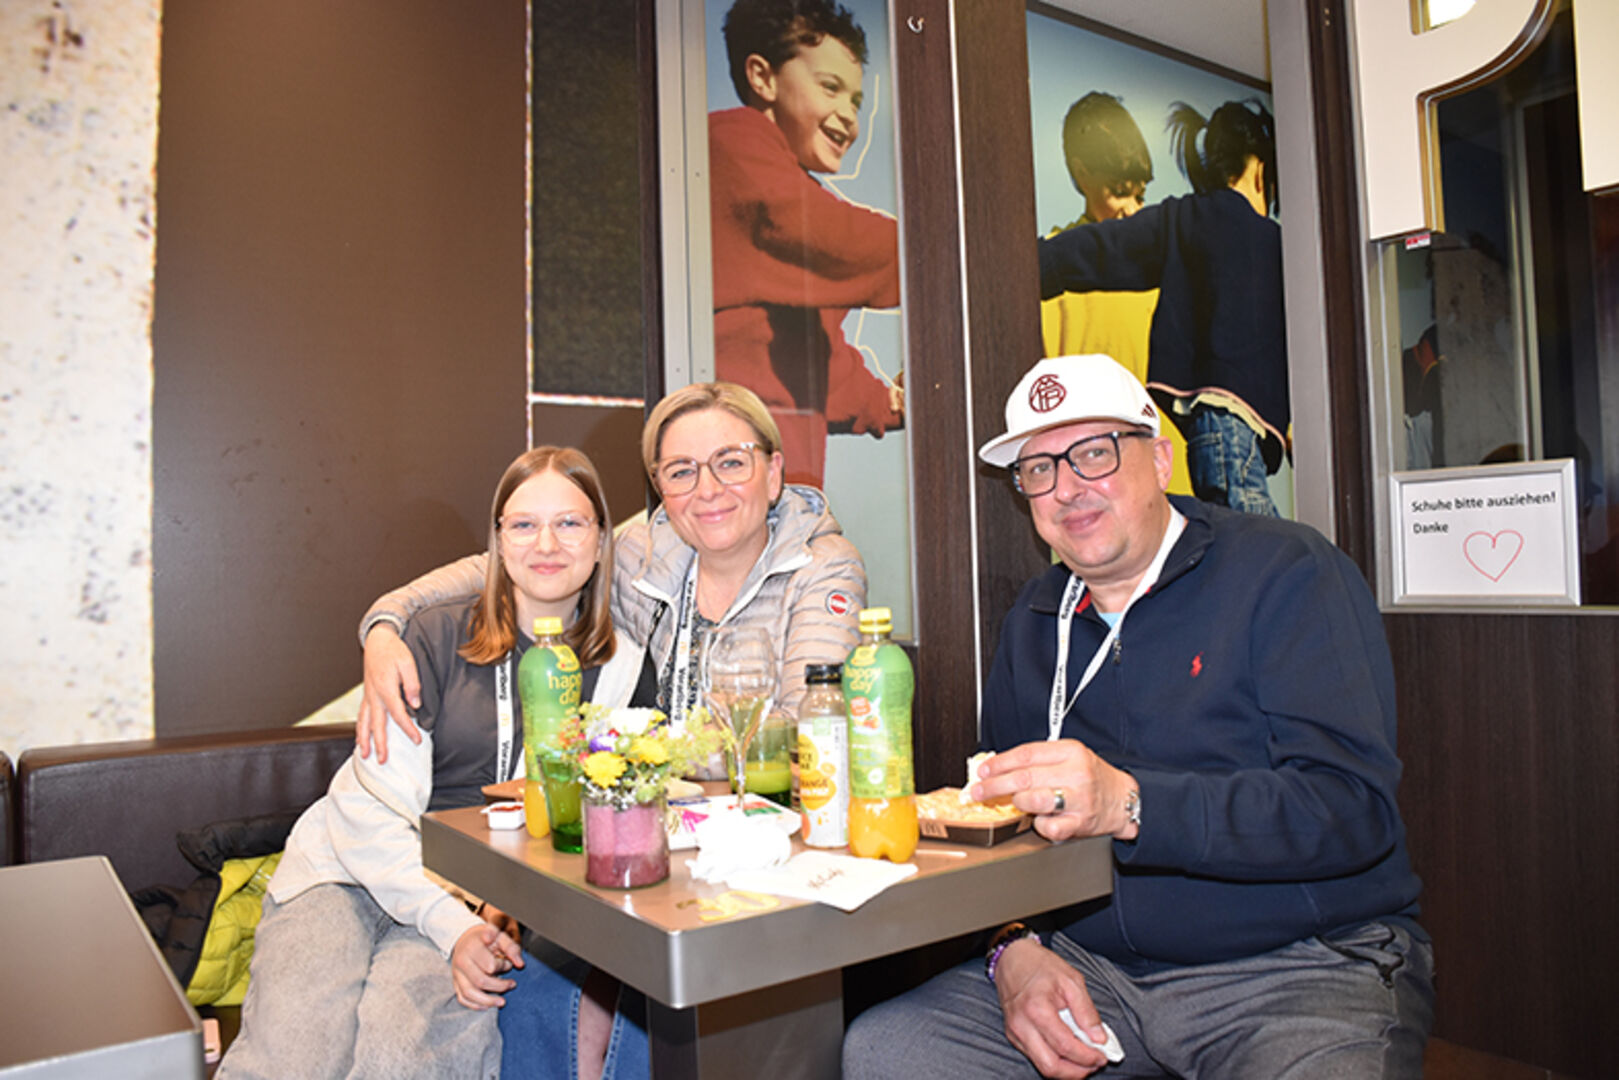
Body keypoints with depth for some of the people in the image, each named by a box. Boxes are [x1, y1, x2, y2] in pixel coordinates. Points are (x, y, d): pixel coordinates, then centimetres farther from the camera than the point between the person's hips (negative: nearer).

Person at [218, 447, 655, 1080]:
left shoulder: (622, 669, 3)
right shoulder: (439, 637, -2)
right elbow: (368, 809, -7)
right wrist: (453, 926, -20)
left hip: (490, 902, 1)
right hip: (355, 871, 0)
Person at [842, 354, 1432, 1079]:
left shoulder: (1288, 573, -8)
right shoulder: (1033, 621, 10)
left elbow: (1352, 807, -18)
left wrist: (1128, 804, -31)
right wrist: (1015, 949, -10)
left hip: (1302, 966, -3)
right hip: (1093, 969, 4)